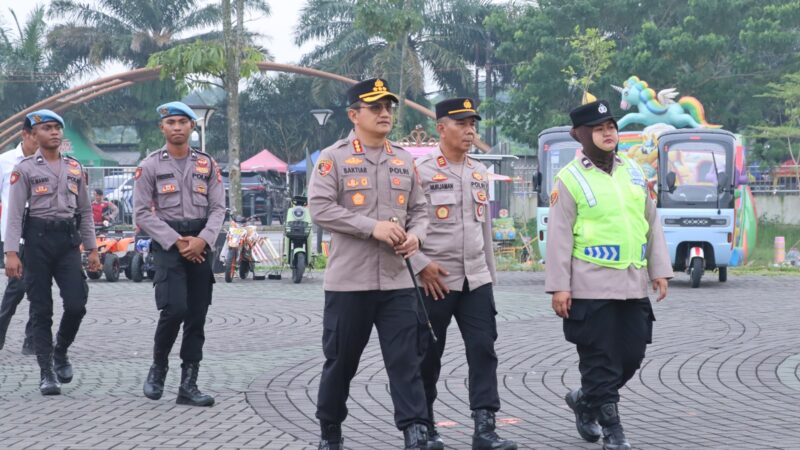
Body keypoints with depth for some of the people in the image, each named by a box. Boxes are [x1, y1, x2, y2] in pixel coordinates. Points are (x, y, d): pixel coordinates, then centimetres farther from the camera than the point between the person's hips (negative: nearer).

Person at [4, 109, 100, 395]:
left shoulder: (75, 168, 12)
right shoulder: (25, 169, 0)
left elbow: (85, 211, 16)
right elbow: (14, 213, -6)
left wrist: (92, 249, 10)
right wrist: (11, 253, -15)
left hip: (68, 240, 3)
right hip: (38, 239, -3)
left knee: (76, 304, -9)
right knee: (41, 310, 1)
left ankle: (60, 352, 19)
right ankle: (47, 373, 8)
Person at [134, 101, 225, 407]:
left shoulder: (207, 164, 8)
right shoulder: (150, 166, 0)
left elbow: (218, 208, 5)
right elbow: (142, 212, -4)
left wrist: (202, 240, -13)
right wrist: (177, 242, -12)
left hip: (200, 245, 3)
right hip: (167, 244, -3)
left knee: (197, 317, 2)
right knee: (174, 309, -18)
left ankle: (188, 385, 8)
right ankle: (158, 367, 6)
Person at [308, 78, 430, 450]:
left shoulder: (404, 160, 13)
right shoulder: (333, 158, -3)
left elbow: (419, 210, 17)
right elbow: (320, 208, -13)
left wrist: (415, 235, -6)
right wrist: (373, 227, -20)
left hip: (397, 282, 3)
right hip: (348, 282, -3)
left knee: (406, 360, -3)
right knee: (340, 362, 8)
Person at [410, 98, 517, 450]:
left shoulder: (480, 173, 12)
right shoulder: (421, 171, -8)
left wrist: (490, 274, 18)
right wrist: (422, 265, -16)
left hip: (476, 280, 5)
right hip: (435, 282, -5)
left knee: (484, 350, -5)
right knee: (429, 355, 5)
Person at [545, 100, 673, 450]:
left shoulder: (633, 171, 12)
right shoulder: (570, 179, -5)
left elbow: (651, 223, 15)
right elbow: (559, 236, -7)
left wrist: (659, 269, 10)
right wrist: (558, 286, -10)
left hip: (633, 284, 6)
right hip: (592, 287, -6)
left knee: (632, 355, 9)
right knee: (600, 358, -1)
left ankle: (585, 399, 30)